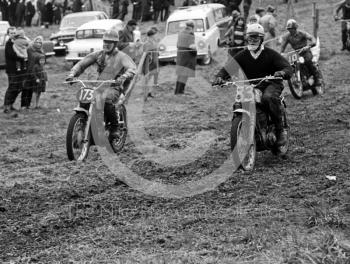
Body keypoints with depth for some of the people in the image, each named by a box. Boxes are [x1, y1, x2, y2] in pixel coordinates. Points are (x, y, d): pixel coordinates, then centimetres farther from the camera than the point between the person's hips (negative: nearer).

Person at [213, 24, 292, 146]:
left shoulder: (270, 54, 0)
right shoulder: (243, 55, 7)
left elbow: (288, 67, -8)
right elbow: (228, 68, -1)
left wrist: (282, 72, -34)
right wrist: (219, 77, -24)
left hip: (271, 84, -3)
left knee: (268, 97, -37)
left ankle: (280, 130, -27)